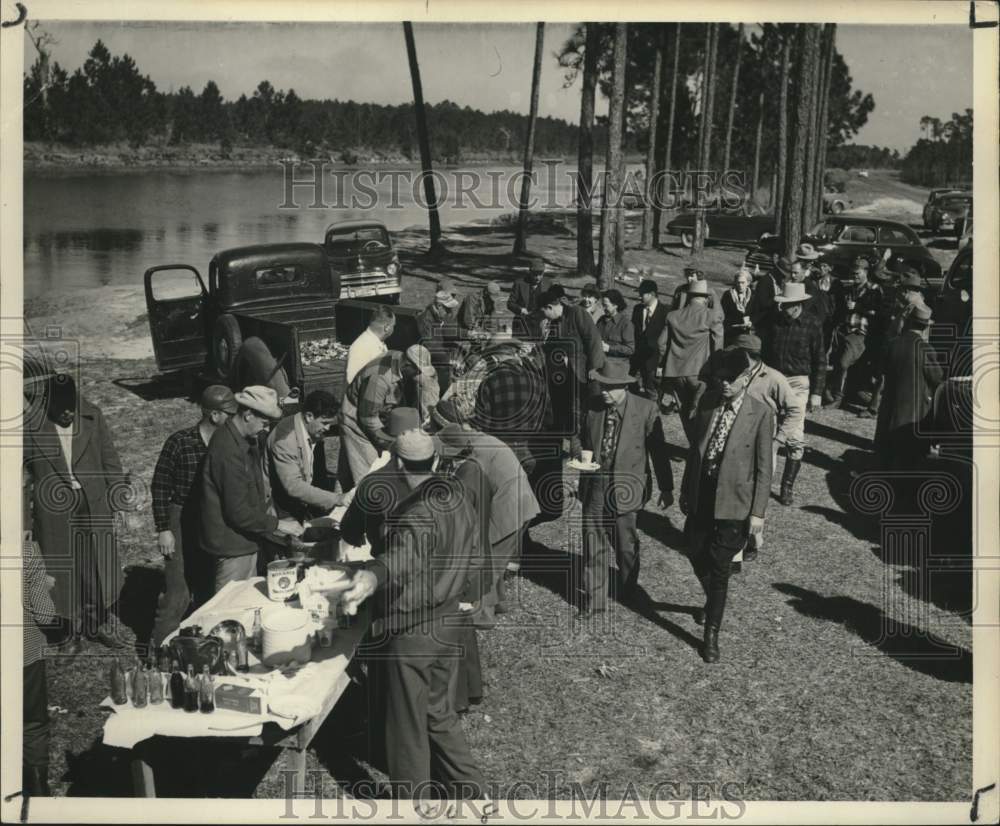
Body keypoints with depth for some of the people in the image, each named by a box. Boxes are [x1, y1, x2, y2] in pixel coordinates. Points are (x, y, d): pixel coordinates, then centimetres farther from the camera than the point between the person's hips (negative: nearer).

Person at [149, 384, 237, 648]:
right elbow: (160, 486, -6)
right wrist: (163, 529, -8)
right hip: (181, 524, -4)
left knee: (208, 589, 13)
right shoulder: (179, 442, -11)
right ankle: (160, 646, 13)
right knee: (178, 593, -4)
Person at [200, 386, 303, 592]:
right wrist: (278, 525, -18)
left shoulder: (244, 441, 5)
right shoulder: (229, 451, -27)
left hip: (246, 540, 10)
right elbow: (238, 513, -25)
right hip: (233, 545, -10)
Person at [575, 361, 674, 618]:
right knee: (592, 543, 5)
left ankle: (627, 591, 40)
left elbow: (658, 450, -4)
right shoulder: (592, 407, -1)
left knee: (625, 544, 13)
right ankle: (594, 598, 20)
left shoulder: (646, 409, -10)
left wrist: (666, 488, 0)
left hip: (625, 489, -2)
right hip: (594, 487, 3)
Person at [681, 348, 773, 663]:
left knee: (719, 569, 2)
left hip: (733, 502, -4)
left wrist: (758, 511, -9)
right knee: (697, 557, 16)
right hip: (701, 496, 5)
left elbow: (763, 467, -8)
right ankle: (712, 601, 47)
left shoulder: (760, 414, -12)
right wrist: (686, 490, 12)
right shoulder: (707, 402, 1)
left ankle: (711, 635, 16)